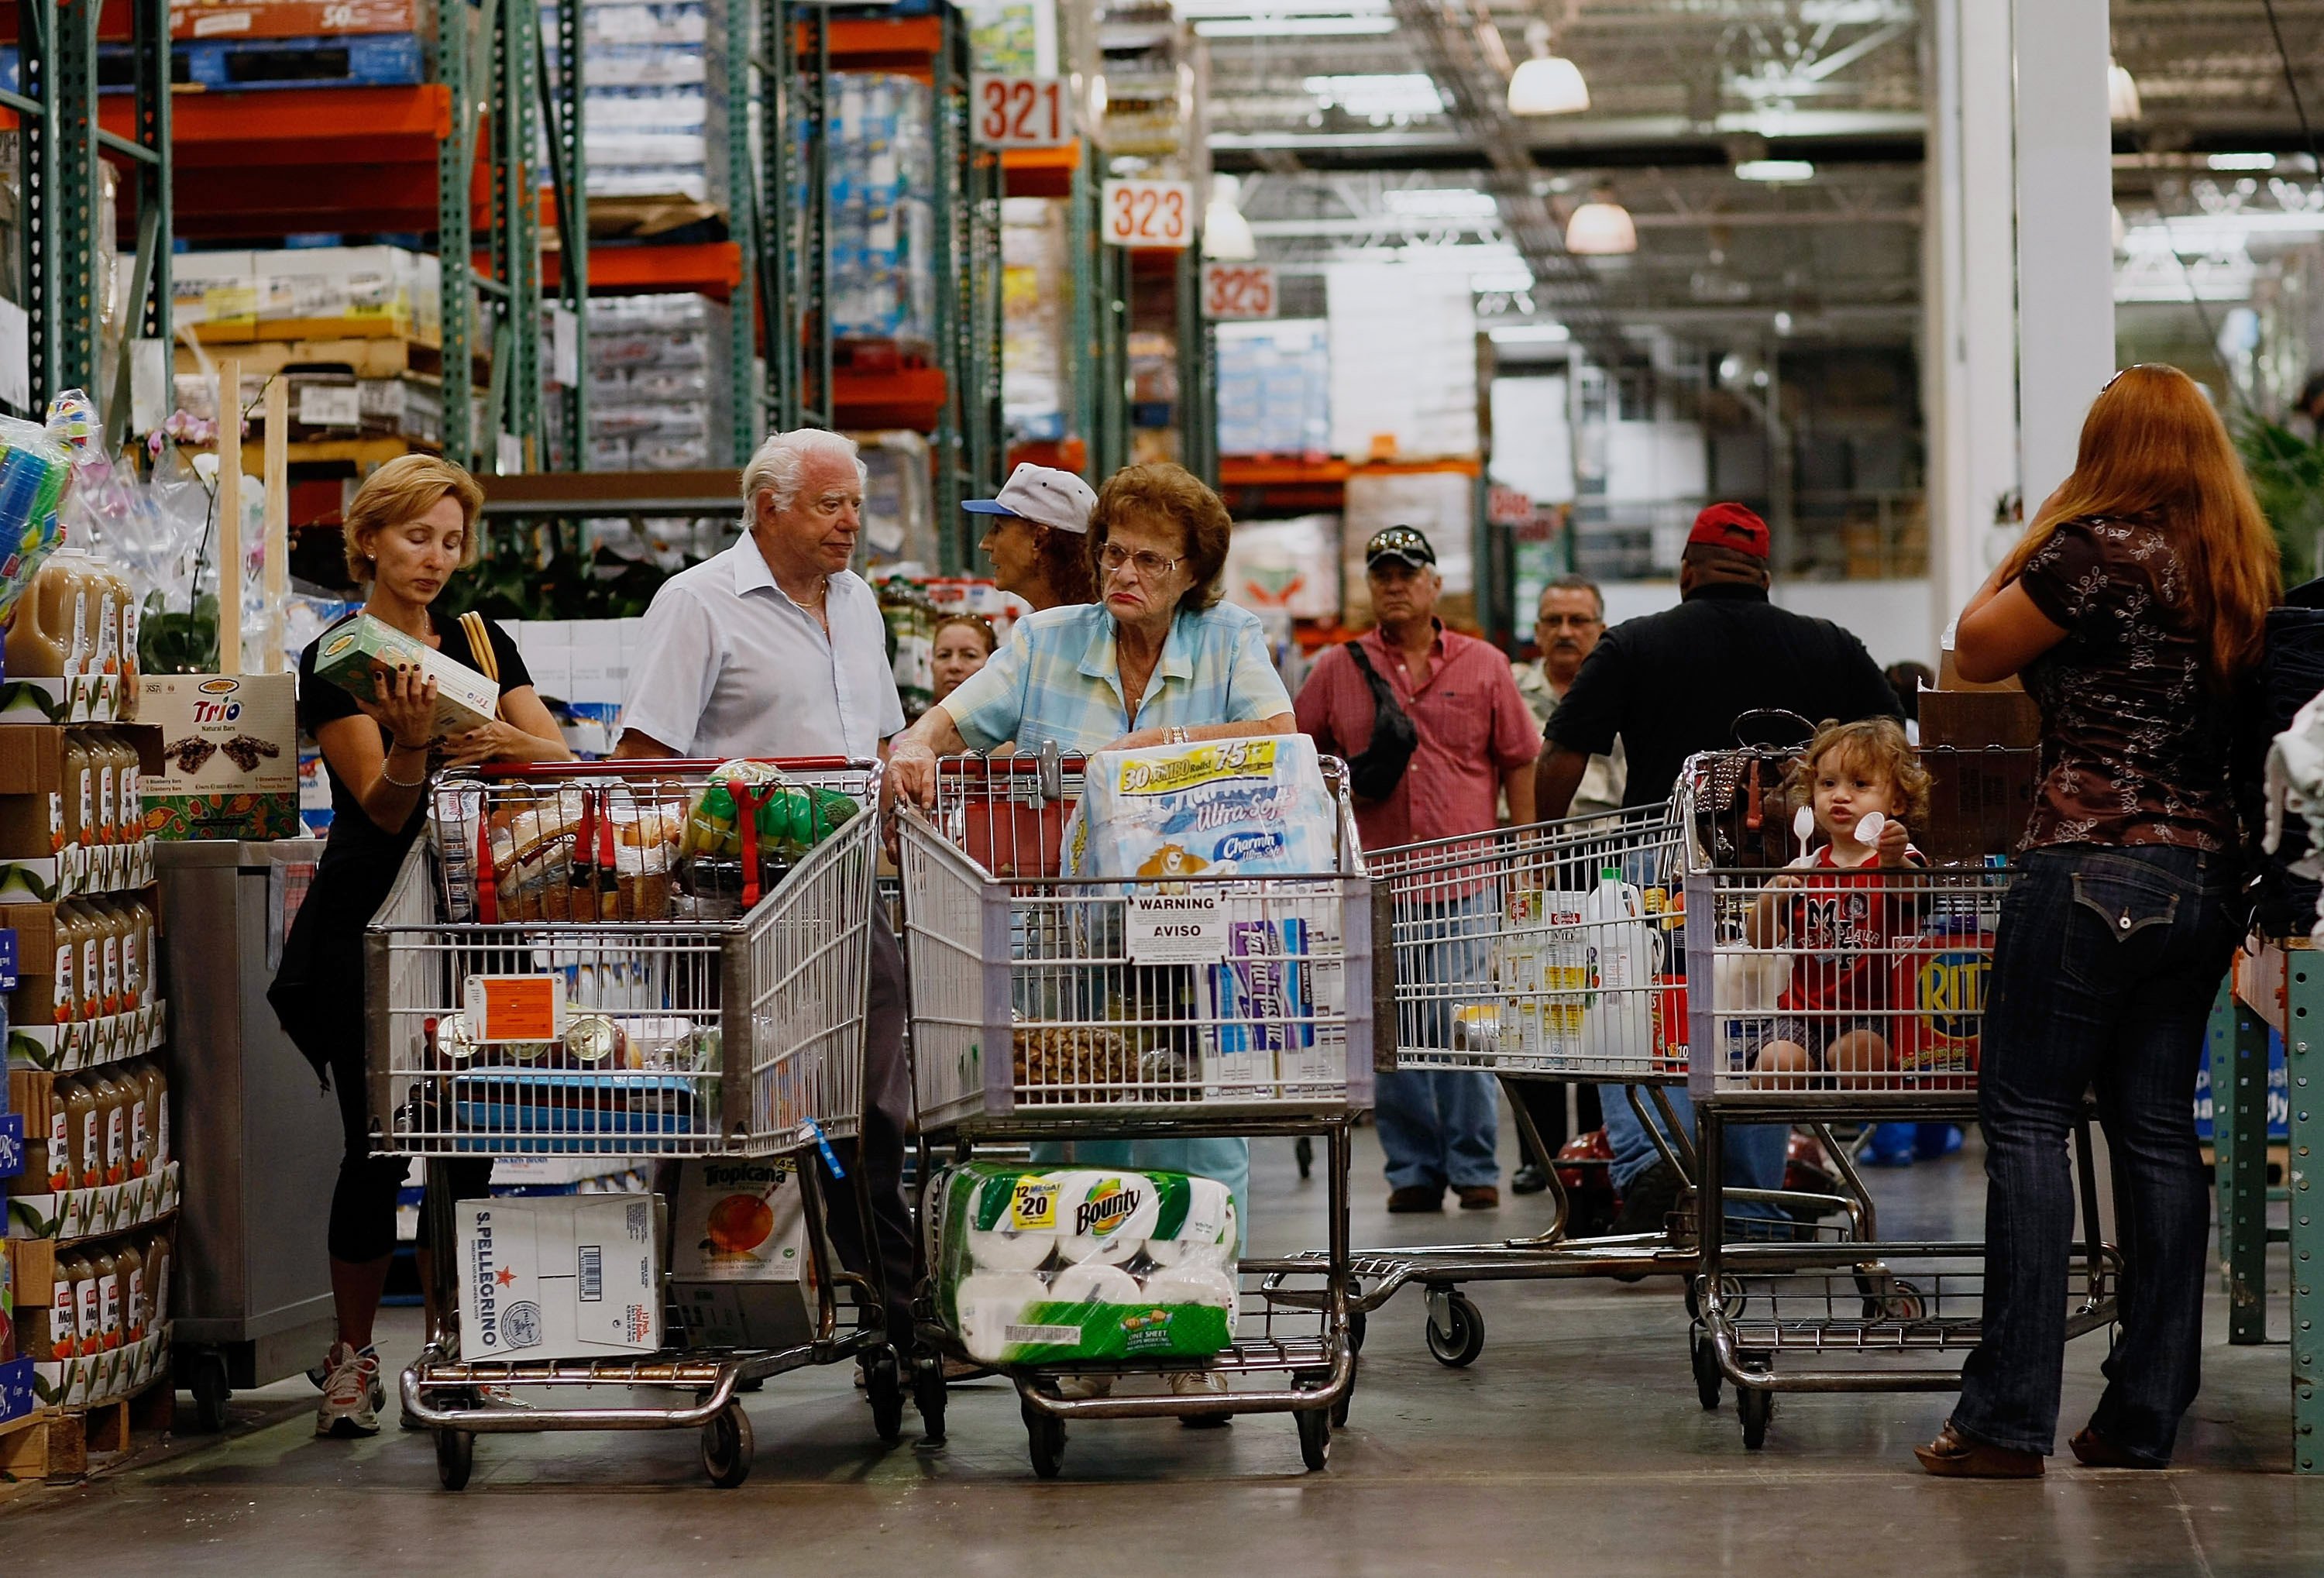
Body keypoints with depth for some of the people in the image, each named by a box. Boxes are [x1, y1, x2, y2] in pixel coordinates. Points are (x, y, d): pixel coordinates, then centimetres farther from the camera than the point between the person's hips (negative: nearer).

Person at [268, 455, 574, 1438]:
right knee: (379, 1145, -4)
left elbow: (561, 757, 0)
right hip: (367, 928, -4)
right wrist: (411, 737, -34)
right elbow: (385, 807, -13)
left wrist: (501, 740, -21)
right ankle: (352, 1357, 7)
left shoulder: (481, 643, 10)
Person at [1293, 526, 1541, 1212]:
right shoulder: (1338, 670, 8)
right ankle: (1413, 1170, 10)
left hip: (1465, 880, -1)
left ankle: (1473, 1168, 5)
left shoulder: (1483, 666, 8)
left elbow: (1519, 762, 10)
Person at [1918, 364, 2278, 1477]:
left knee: (2026, 1119, -2)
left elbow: (1977, 650, -1)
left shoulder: (2098, 548, -11)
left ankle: (2009, 1418, -6)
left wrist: (2034, 538, 8)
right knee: (2156, 1129, 10)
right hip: (2205, 876, 7)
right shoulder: (2247, 569, 10)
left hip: (2091, 867, -7)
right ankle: (2146, 1416, 11)